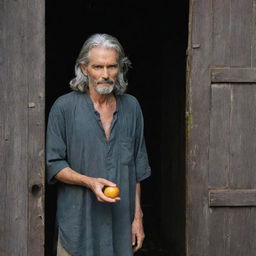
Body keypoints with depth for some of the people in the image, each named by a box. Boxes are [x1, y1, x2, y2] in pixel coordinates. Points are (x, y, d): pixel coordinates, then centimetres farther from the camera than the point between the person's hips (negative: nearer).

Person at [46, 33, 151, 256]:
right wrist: (90, 182, -19)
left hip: (121, 224, 3)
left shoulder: (131, 107, 8)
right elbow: (53, 165, -4)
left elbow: (137, 168, 12)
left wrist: (137, 217, 9)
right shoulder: (64, 107, -4)